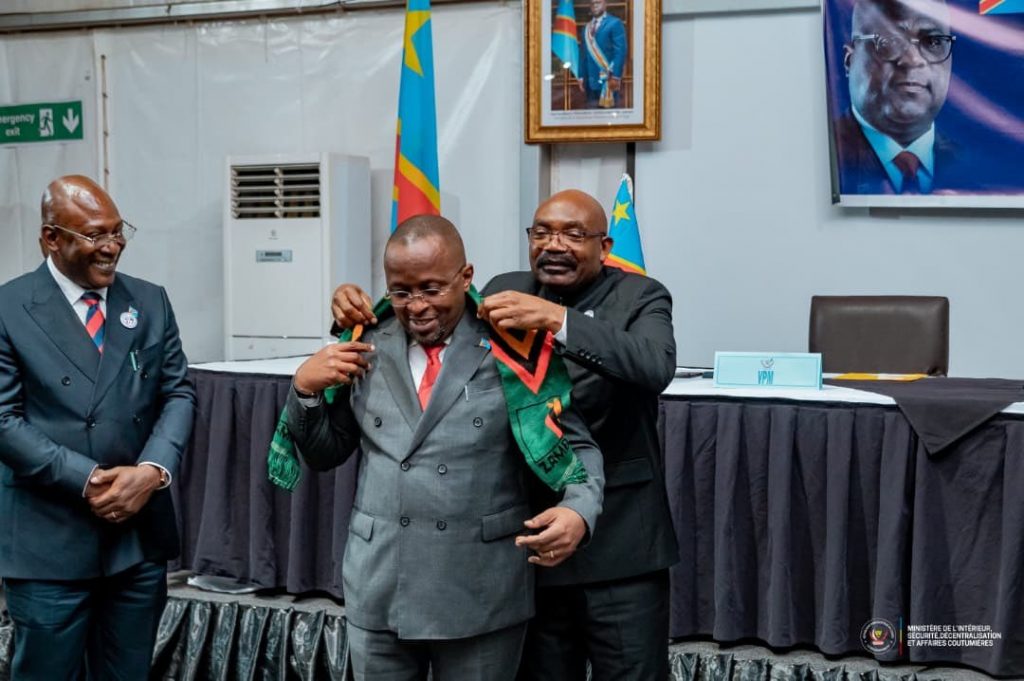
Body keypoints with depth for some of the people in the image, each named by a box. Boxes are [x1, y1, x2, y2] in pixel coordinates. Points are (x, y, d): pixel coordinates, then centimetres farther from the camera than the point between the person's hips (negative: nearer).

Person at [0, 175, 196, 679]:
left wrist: (152, 471, -12)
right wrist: (88, 480, -17)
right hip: (48, 542, -4)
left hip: (140, 533, 4)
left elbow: (178, 395, 6)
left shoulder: (150, 302, 8)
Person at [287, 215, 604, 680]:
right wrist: (306, 387, -5)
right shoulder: (367, 349, 5)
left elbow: (577, 447, -1)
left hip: (481, 594, -2)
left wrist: (578, 512, -21)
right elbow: (324, 455, 13)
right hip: (378, 588, 3)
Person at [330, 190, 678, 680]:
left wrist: (557, 318, -34)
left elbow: (655, 367, -24)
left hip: (618, 546, -3)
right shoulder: (505, 291, 7)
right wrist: (359, 312, -12)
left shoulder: (640, 298, -4)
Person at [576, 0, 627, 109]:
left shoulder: (615, 23, -1)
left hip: (609, 78, -6)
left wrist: (616, 76, -16)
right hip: (591, 80, 6)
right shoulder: (587, 28, 18)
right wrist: (581, 76, 10)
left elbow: (620, 51, -9)